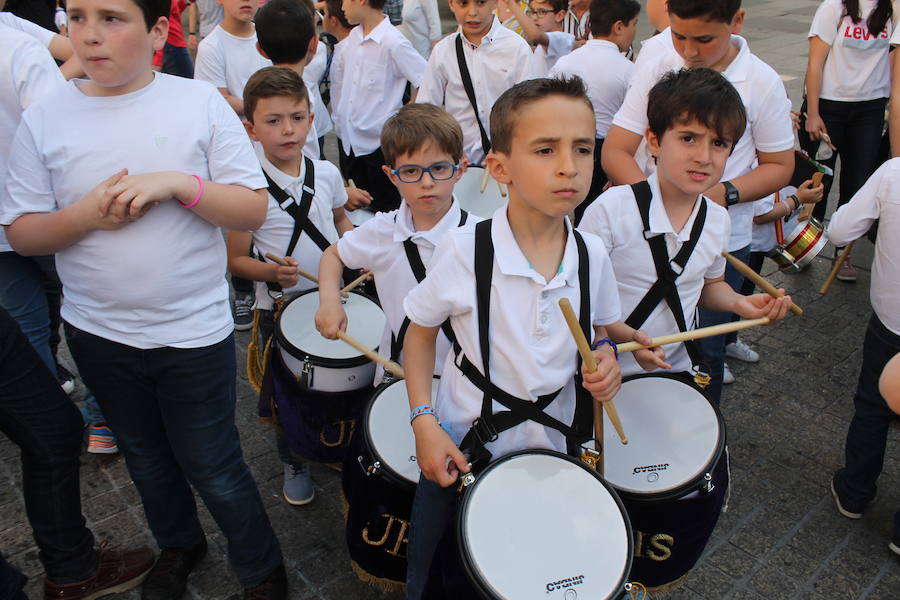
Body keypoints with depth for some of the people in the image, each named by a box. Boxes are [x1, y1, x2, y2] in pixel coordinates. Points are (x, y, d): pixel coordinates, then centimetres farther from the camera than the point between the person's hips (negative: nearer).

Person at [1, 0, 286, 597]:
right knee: (147, 458, 24)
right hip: (97, 333, 3)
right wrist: (86, 214, -19)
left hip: (194, 330, -3)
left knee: (214, 470, 9)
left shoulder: (201, 102, -8)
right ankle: (179, 545, 51)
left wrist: (181, 183, -23)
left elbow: (254, 210, -9)